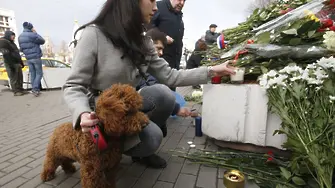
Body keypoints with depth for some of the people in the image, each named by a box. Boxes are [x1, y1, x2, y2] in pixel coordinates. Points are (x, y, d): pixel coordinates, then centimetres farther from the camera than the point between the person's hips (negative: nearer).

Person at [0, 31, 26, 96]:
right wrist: (10, 65, -24)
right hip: (11, 64, -9)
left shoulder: (11, 42, 22)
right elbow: (6, 54, -18)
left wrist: (21, 63, 20)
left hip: (17, 63, 9)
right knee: (14, 78, -4)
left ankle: (20, 89, 17)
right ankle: (16, 91, 2)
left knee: (20, 77, 10)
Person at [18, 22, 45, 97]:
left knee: (32, 74, 10)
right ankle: (35, 89, -13)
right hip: (36, 57, -7)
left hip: (28, 58, 7)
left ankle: (35, 90, 10)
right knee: (39, 73, -1)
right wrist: (35, 33, 4)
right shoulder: (32, 35, -14)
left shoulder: (20, 37, 10)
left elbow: (21, 49, 15)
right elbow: (42, 41, -1)